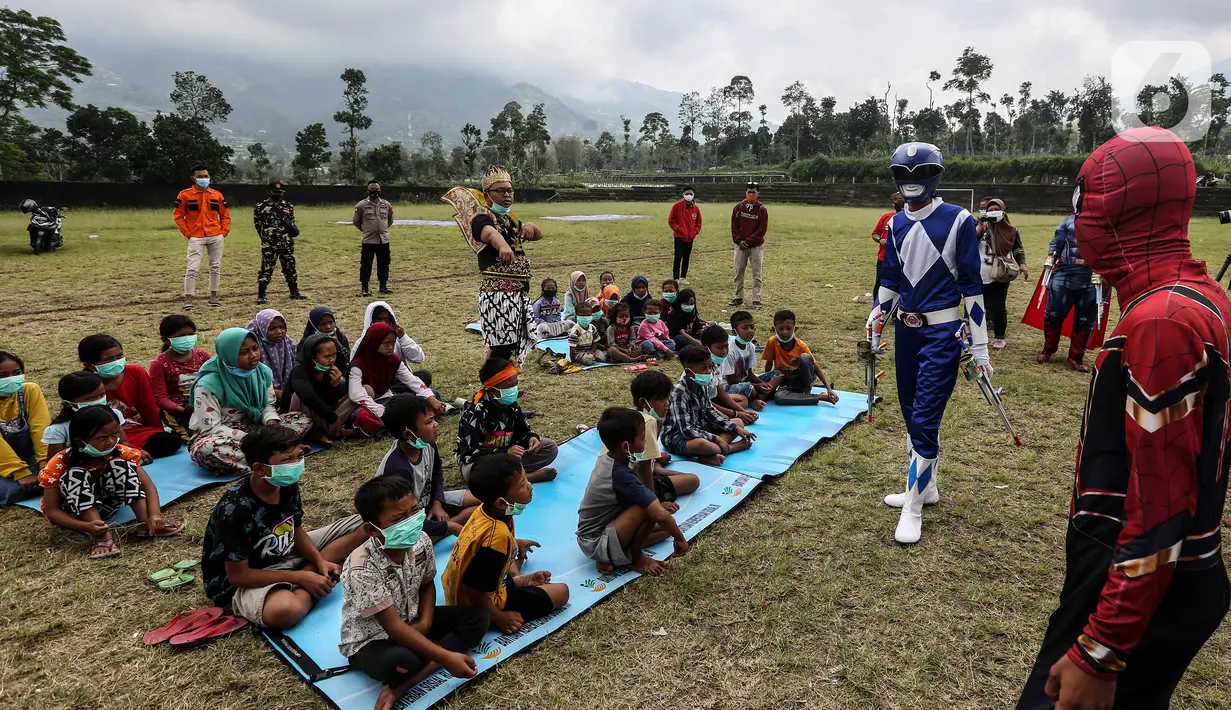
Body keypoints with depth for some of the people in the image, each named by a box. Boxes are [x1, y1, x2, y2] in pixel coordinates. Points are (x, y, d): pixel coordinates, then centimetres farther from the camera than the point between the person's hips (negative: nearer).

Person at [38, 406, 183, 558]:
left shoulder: (120, 452, -18)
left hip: (103, 505, 3)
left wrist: (155, 514, -39)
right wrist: (86, 526, -41)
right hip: (71, 513, -2)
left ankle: (146, 524, -29)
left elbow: (148, 485, -21)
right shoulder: (59, 464, -25)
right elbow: (52, 511, -23)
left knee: (120, 465, -24)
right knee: (76, 475, -32)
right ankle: (102, 537, -39)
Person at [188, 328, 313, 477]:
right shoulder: (209, 384, -22)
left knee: (303, 418, -8)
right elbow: (211, 428, -22)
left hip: (253, 427, 6)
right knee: (206, 449, -43)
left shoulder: (262, 371, -4)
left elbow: (268, 405, 5)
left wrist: (272, 426, -19)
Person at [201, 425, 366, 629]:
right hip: (240, 585, -7)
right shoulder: (235, 509, -29)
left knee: (363, 525, -1)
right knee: (286, 610, -43)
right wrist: (301, 577, -23)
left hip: (286, 557, 7)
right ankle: (303, 587, -10)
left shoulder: (288, 486, -10)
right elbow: (238, 575, -23)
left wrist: (320, 562, -12)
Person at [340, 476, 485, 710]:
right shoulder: (363, 568, -31)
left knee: (478, 616, -6)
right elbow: (394, 627, -30)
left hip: (412, 624, 8)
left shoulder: (420, 542, -13)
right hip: (370, 640, -8)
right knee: (401, 661, -41)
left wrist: (425, 622, -12)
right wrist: (445, 657, -32)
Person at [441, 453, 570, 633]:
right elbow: (473, 589, -31)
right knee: (561, 592, -2)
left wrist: (515, 543, 7)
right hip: (475, 606, -8)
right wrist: (498, 617, -18)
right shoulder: (498, 535, -36)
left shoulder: (486, 510, -12)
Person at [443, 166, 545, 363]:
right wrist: (503, 246, -57)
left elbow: (538, 235, 21)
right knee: (501, 346, -13)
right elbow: (490, 233, -33)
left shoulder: (510, 218, 16)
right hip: (498, 293, -8)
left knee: (512, 344, 11)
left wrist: (531, 227, -5)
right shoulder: (482, 217, -10)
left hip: (519, 292, 8)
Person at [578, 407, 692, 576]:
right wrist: (680, 538, -19)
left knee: (665, 528, 12)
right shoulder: (622, 476, -29)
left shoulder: (606, 458, -4)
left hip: (592, 532, 9)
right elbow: (660, 515, -32)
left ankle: (609, 559, 3)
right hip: (597, 544, -9)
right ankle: (635, 557, -3)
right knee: (647, 508, -27)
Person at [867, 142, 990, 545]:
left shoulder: (959, 221, -9)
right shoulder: (896, 225, 7)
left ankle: (913, 509, 4)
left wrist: (979, 348, -8)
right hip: (906, 330, 6)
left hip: (942, 333, -6)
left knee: (925, 419, -7)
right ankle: (924, 486, 32)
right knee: (911, 412, 14)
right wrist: (876, 324, 11)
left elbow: (971, 286, -8)